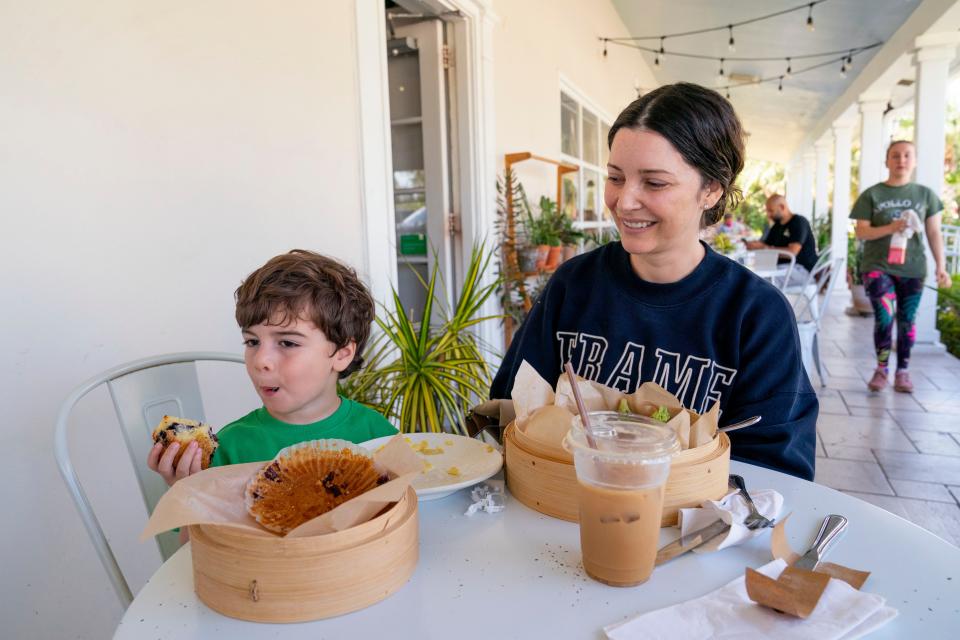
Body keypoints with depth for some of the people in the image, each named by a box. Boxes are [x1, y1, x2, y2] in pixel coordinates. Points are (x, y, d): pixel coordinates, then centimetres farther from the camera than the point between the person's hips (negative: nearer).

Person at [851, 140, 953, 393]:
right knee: (884, 317, -14)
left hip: (912, 268, 2)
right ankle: (881, 369, 4)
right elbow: (860, 232, -3)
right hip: (877, 266, -2)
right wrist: (890, 228, -18)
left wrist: (941, 266, -1)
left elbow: (934, 233, 7)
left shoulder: (925, 195, 7)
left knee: (907, 320, 5)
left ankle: (903, 372, 16)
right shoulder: (872, 195, 1)